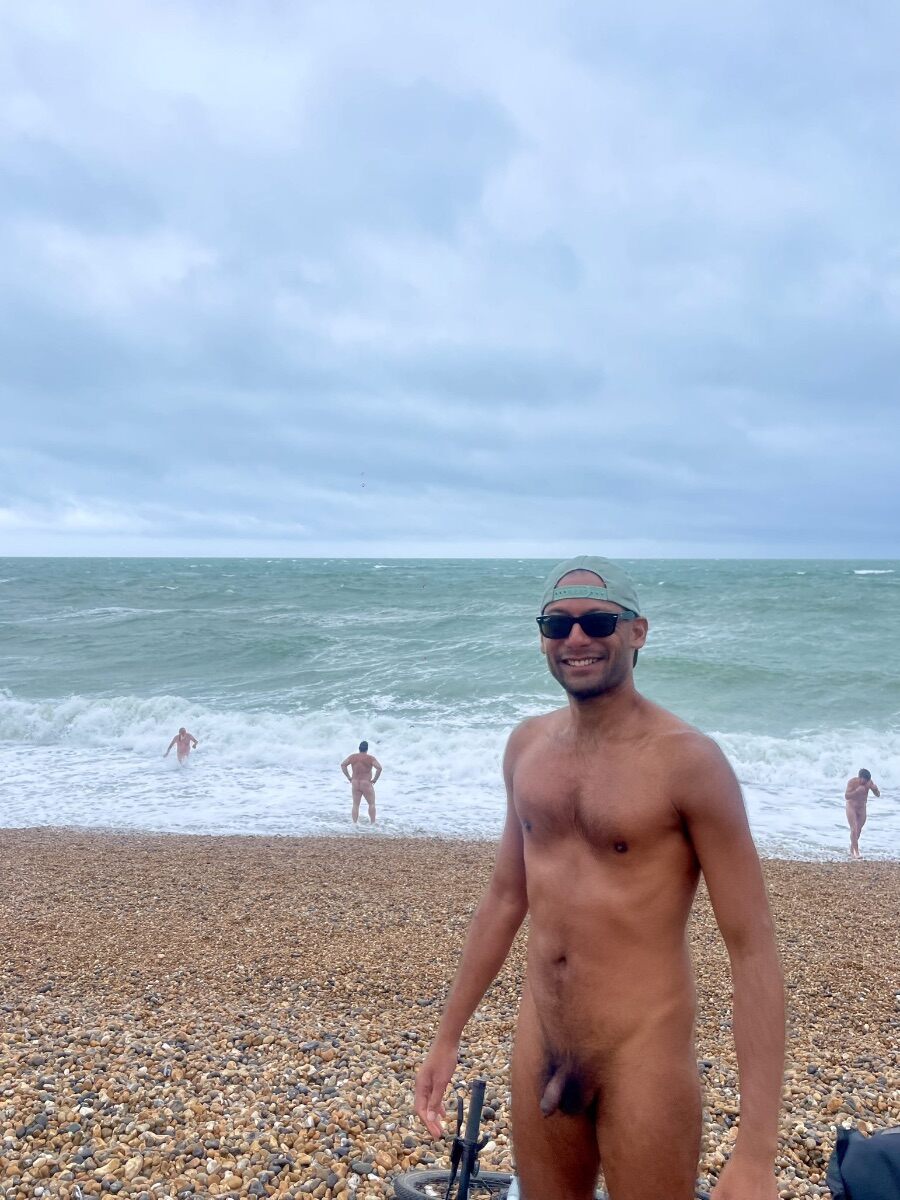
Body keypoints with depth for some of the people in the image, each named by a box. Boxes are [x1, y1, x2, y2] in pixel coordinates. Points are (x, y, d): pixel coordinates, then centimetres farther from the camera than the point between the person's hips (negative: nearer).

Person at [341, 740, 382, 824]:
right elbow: (379, 768, -23)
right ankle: (372, 823, 9)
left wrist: (349, 777, 1)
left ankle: (354, 824, 9)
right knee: (372, 804, 11)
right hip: (367, 785, -3)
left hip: (355, 784, 3)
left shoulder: (352, 756, -1)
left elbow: (343, 765, -3)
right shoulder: (370, 758, -12)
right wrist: (375, 779, -10)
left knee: (355, 805, 11)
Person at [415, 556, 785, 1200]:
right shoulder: (528, 744, 1)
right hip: (538, 1048, 6)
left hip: (644, 1060, -5)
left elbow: (754, 949, -16)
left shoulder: (687, 760, -17)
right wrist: (449, 1033, 15)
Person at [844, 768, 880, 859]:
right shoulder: (852, 782, -22)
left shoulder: (869, 782, -11)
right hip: (851, 807, -4)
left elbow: (878, 794, -9)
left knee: (859, 830, 8)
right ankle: (856, 852, -12)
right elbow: (846, 796, -26)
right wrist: (857, 791, -39)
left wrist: (874, 788, -30)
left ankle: (852, 851, 23)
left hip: (862, 808, 4)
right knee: (854, 829, -13)